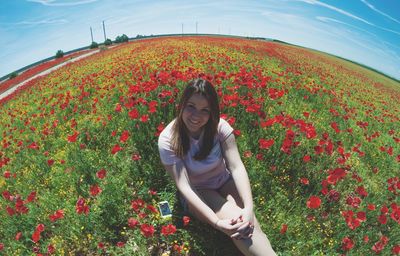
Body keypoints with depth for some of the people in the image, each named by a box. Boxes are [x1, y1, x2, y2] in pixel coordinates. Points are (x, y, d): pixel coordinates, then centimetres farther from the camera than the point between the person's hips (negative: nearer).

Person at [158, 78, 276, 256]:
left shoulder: (219, 126, -17)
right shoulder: (168, 140, -22)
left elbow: (237, 167, -22)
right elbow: (183, 186, -26)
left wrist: (249, 208, -37)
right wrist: (217, 222, -36)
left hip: (225, 182, 2)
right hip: (197, 193, -2)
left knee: (248, 223, -27)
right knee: (238, 224, -28)